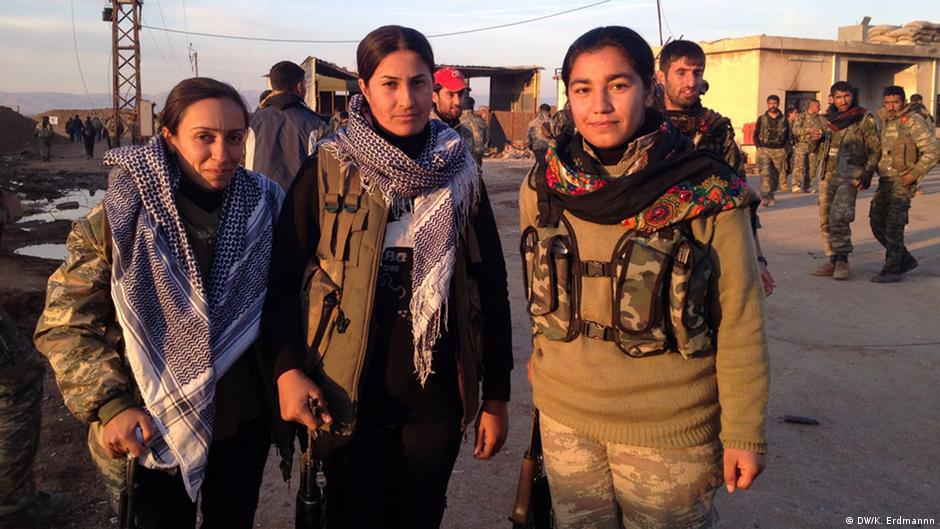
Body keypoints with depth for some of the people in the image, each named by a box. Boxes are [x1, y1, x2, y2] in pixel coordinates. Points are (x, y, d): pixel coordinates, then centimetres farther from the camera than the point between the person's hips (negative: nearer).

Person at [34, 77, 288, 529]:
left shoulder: (266, 204, -6)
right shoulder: (121, 217, -14)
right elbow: (65, 324, -8)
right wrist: (110, 405, -16)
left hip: (245, 423, 3)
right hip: (153, 433, -2)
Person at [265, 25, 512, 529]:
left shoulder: (460, 172, 1)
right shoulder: (328, 170, -5)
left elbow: (491, 287, 4)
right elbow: (284, 276, -3)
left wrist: (497, 394, 3)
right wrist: (287, 369, -15)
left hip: (437, 392, 2)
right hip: (349, 392, -2)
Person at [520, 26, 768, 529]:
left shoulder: (709, 194, -14)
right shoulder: (543, 187, -4)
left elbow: (740, 321, -9)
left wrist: (744, 431, -7)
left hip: (670, 431, -3)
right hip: (564, 419, 3)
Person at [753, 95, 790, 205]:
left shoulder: (784, 119, 7)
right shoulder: (761, 119, 6)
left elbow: (788, 136, 13)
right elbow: (756, 135, 10)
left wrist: (784, 148, 3)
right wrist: (759, 147, -1)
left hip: (779, 151, 2)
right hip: (764, 150, -2)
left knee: (775, 175, 7)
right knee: (765, 173, -16)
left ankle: (770, 196, 23)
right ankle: (765, 198, -22)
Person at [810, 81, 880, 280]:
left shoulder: (864, 119, -1)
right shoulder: (828, 119, 13)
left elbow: (875, 150, 0)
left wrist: (867, 175, -8)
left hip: (849, 176, -6)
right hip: (827, 175, 6)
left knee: (839, 216, -22)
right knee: (825, 221, 6)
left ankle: (842, 260, -9)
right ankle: (833, 261, 16)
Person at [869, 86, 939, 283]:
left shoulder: (913, 121, -11)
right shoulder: (888, 122, 15)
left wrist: (914, 174, -18)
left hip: (902, 182, -9)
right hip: (885, 180, 9)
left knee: (893, 227, -7)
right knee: (877, 222, 9)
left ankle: (892, 270, 3)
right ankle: (906, 260, 23)